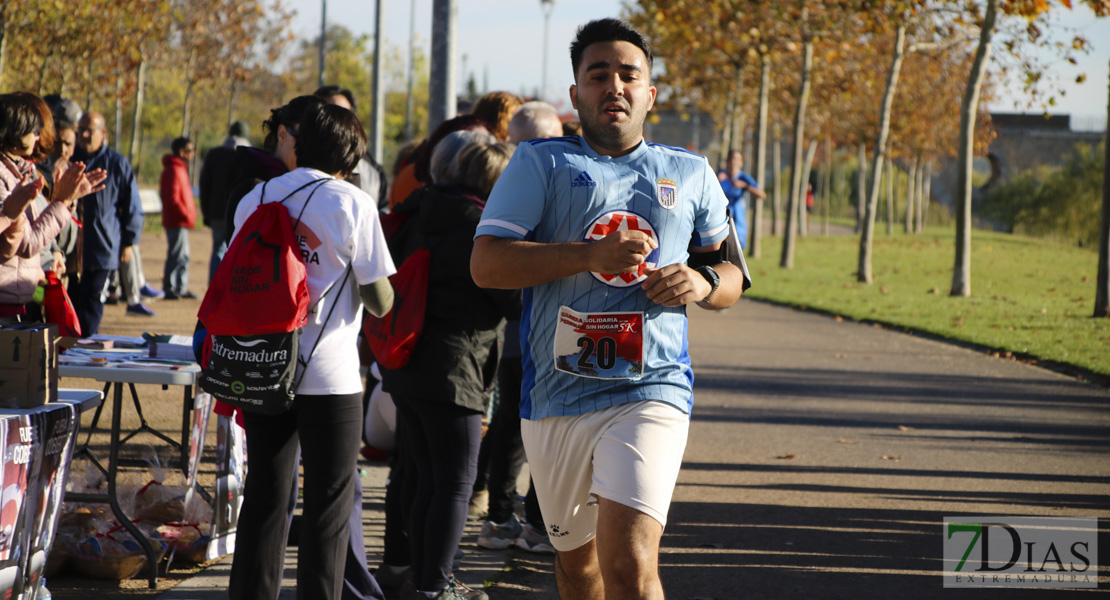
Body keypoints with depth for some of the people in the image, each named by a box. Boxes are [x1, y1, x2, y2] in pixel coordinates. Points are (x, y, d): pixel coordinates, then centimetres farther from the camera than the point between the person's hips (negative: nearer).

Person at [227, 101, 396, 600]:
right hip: (329, 377, -4)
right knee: (328, 507, 3)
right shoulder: (352, 204, -8)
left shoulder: (254, 200, 5)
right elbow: (380, 301, -6)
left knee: (264, 500, 11)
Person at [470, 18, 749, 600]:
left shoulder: (690, 174, 13)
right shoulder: (541, 163, 4)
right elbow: (485, 264, -7)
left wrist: (702, 283, -5)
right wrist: (592, 254, -18)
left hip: (651, 392, -1)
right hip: (556, 394, 1)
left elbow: (732, 275, 20)